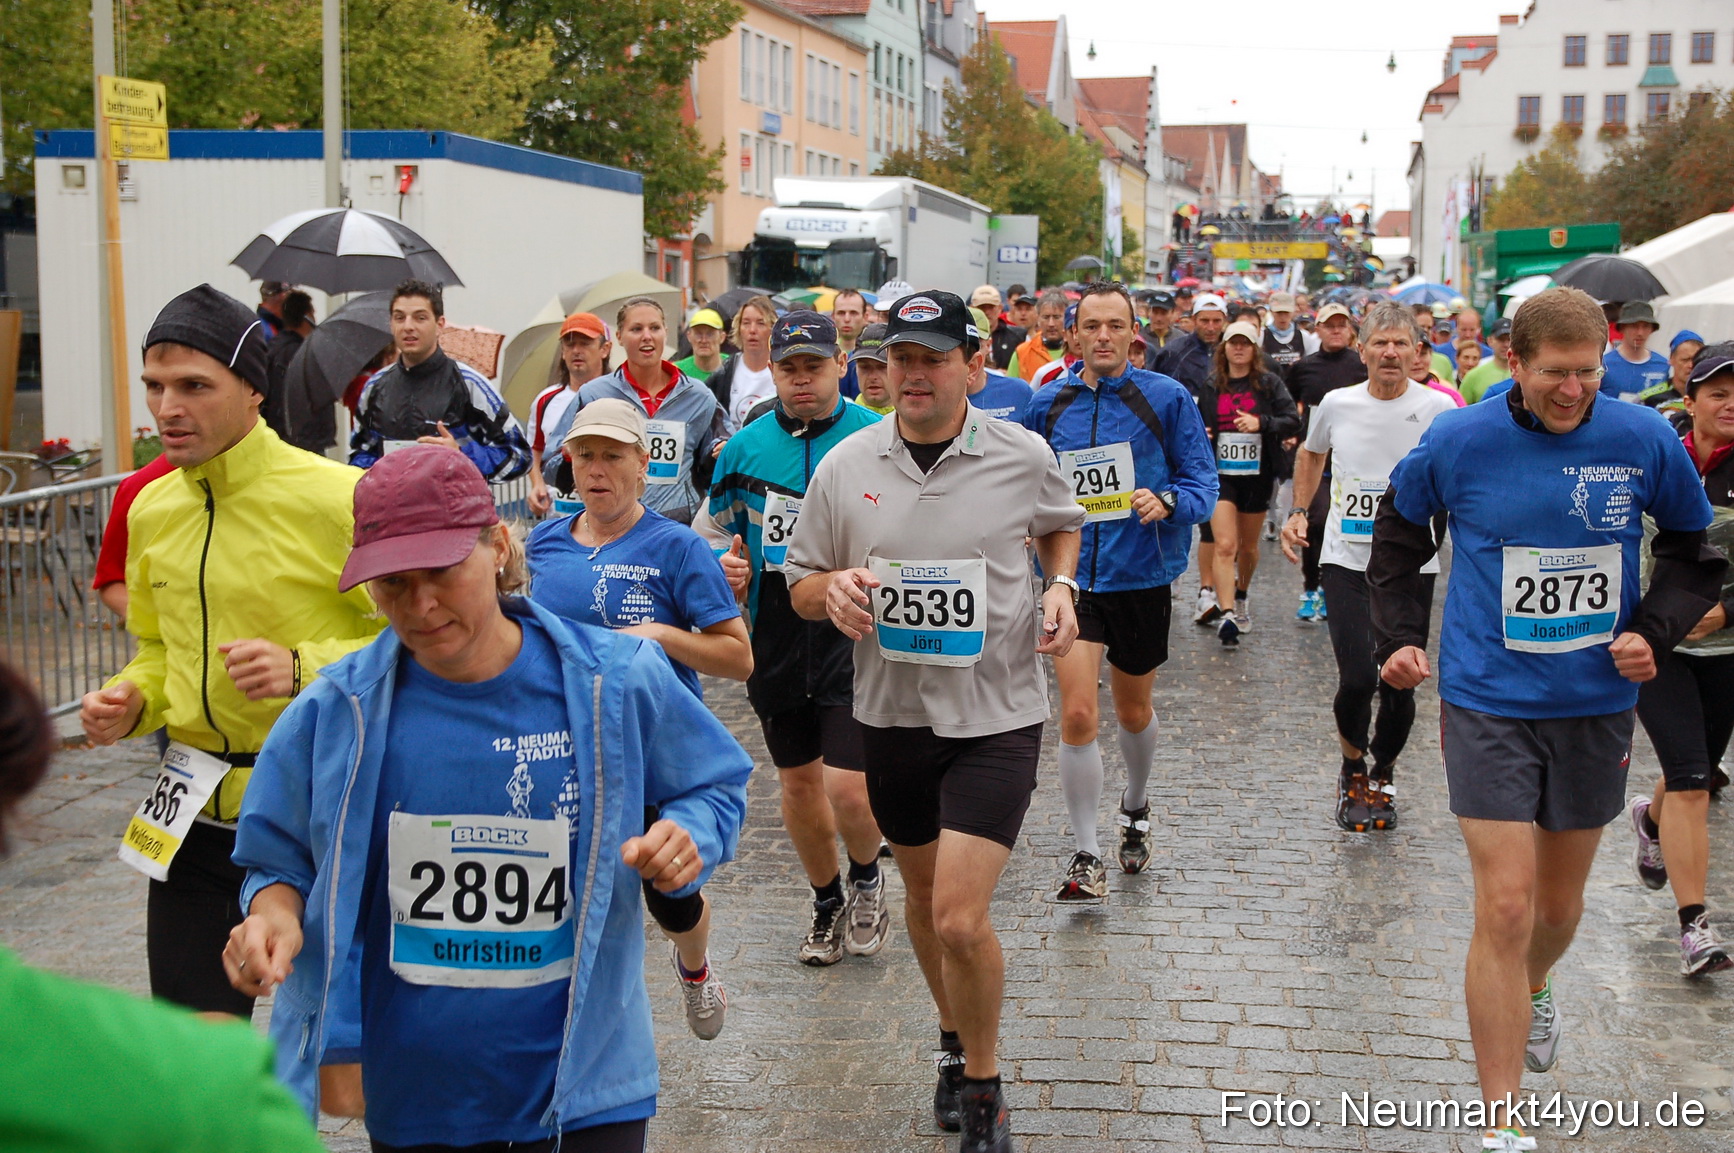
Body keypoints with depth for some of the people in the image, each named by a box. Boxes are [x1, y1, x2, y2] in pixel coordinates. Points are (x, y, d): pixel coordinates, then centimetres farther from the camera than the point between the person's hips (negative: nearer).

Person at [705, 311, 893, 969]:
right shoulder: (745, 447, 5)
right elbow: (717, 534, 17)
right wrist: (727, 568, -4)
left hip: (855, 637, -4)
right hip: (776, 639, 4)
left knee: (847, 788, -11)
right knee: (797, 782, 15)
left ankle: (867, 877, 22)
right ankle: (827, 903, 37)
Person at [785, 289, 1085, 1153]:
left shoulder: (1023, 456, -6)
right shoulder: (844, 466, -2)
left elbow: (1061, 525, 16)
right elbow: (800, 586, 6)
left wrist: (1061, 585, -4)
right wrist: (834, 589, -16)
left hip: (996, 715, -3)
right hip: (893, 713, 3)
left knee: (960, 918, -12)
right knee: (922, 894, 20)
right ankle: (954, 1039, 46)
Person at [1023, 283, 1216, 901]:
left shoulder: (1167, 398, -5)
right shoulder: (1048, 404, 2)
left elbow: (1203, 479, -6)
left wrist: (1169, 500, -25)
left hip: (1142, 577, 0)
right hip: (1073, 576, 0)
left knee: (1133, 711, 18)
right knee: (1077, 715, -12)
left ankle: (1135, 807, 48)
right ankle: (1086, 857, -1)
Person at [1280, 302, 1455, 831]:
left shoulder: (1438, 408, -5)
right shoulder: (1336, 405, 1)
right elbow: (1311, 454, 22)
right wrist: (1298, 513, 13)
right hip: (1347, 563, 0)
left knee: (1399, 686, 4)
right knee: (1358, 680, -11)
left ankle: (1383, 775, 31)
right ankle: (1352, 768, 18)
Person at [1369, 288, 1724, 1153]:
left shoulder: (1644, 442, -7)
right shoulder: (1460, 443, -10)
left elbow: (1695, 545, 9)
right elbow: (1399, 527, 10)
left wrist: (1654, 630, -6)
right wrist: (1398, 637, 3)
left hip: (1596, 704, 3)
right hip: (1489, 703, -2)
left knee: (1560, 904, 17)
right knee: (1505, 909, -8)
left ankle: (1535, 990, 54)